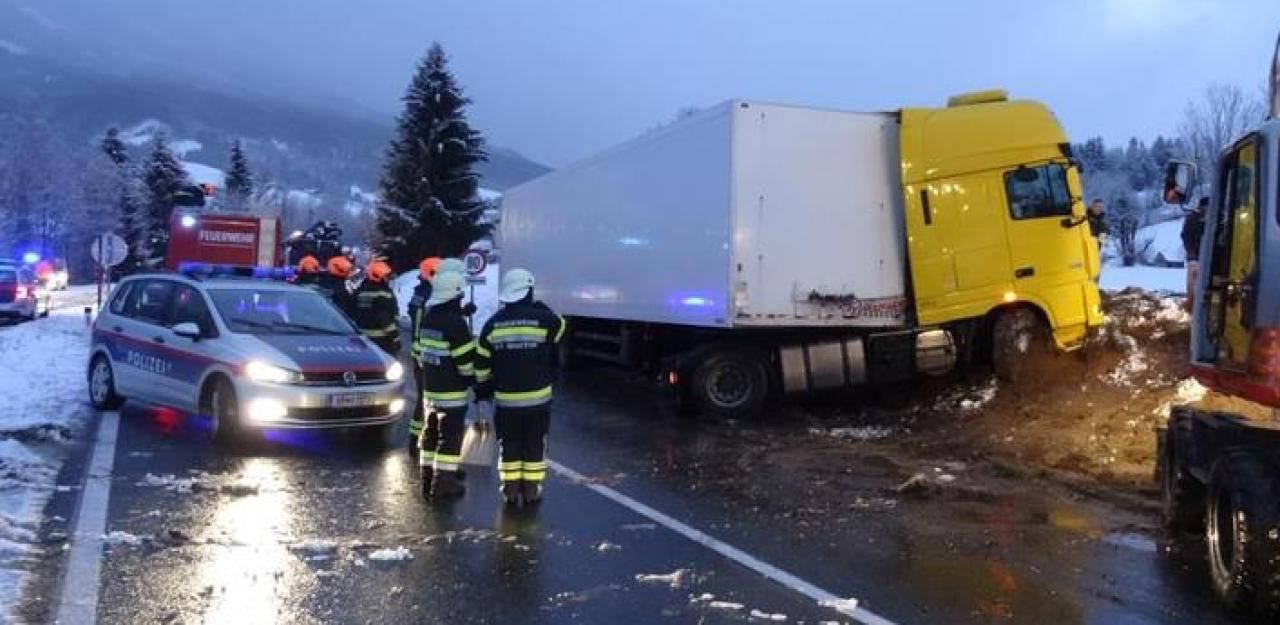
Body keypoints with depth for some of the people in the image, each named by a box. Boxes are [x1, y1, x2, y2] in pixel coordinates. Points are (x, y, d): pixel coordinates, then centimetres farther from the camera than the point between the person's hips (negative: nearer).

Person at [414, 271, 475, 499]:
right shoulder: (455, 322, -19)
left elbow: (419, 350, 16)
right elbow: (466, 359, -18)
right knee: (450, 436, -2)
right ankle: (443, 483, 1)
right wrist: (475, 380, -4)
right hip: (453, 391, -8)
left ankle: (428, 479, 22)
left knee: (431, 433, 16)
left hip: (430, 388, 8)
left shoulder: (426, 319, 7)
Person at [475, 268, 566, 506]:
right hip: (537, 397, -1)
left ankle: (511, 489, 16)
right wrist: (541, 308, 22)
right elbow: (559, 328, 16)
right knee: (534, 444, 10)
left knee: (509, 444, 12)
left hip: (505, 399, 1)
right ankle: (531, 489, 14)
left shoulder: (493, 323, 0)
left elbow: (482, 364, 3)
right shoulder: (543, 319, -8)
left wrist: (483, 392, 14)